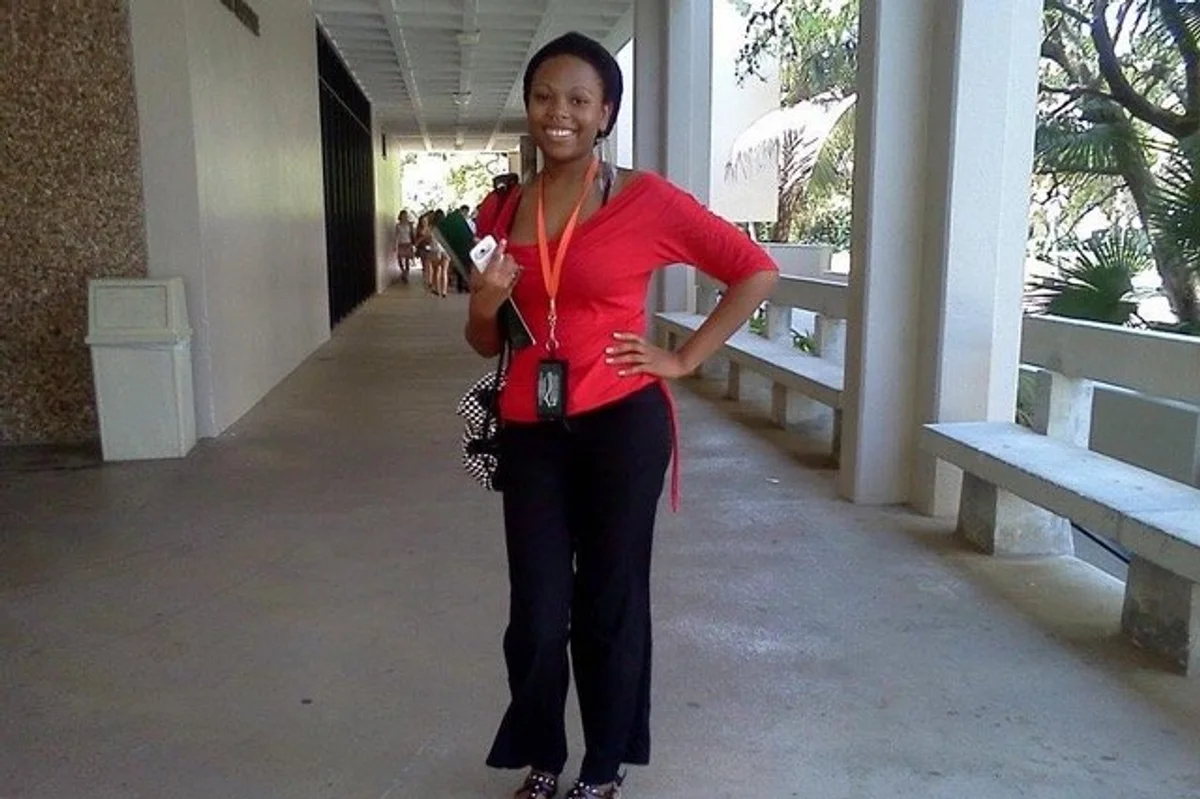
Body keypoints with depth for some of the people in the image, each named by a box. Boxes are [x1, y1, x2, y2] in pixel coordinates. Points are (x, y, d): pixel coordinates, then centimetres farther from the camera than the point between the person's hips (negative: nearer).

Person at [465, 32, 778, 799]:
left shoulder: (646, 199, -6)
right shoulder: (502, 210, 7)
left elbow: (756, 271, -1)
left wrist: (684, 358, -5)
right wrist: (484, 305, -8)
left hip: (622, 426, -3)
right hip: (530, 432, 4)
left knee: (610, 603, 11)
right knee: (536, 612, 9)